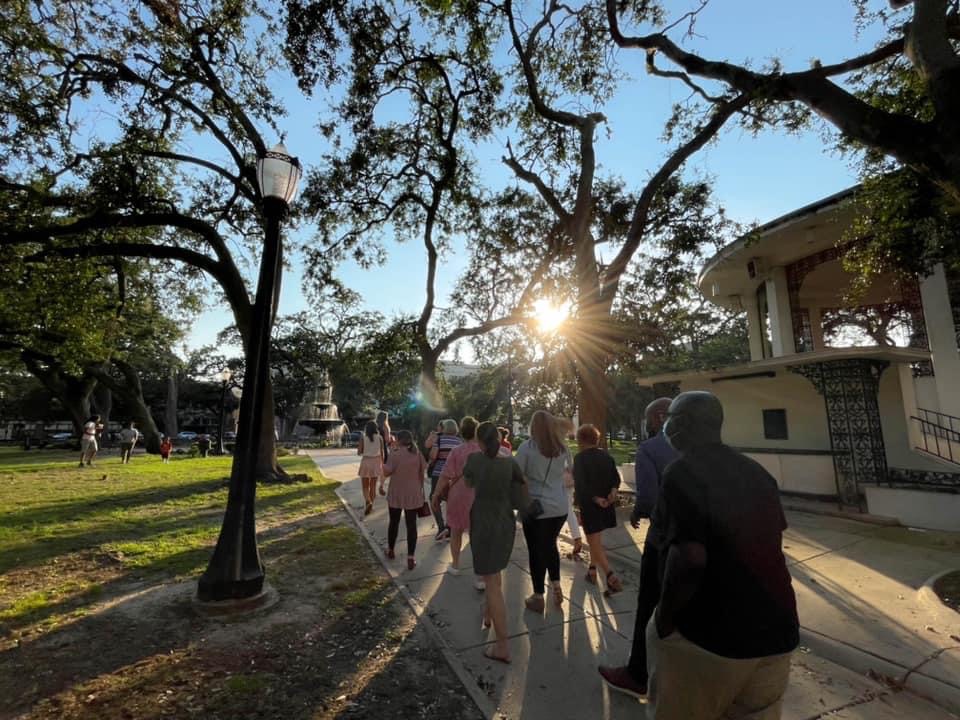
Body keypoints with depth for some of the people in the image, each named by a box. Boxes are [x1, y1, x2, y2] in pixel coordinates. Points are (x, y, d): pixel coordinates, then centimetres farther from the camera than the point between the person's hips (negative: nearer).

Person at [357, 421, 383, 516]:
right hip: (376, 462, 2)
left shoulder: (363, 437, -7)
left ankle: (368, 502, -16)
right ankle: (370, 506, 21)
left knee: (365, 486, 9)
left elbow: (359, 452, -5)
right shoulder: (379, 437, -2)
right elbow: (382, 452, 2)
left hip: (366, 462, -2)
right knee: (373, 486, 14)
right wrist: (382, 464, 12)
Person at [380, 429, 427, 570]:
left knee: (394, 522, 17)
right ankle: (410, 558, 5)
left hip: (396, 494, -2)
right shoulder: (417, 454, -2)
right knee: (411, 525, 5)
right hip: (413, 494, 2)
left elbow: (386, 472, -11)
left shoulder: (394, 455, -13)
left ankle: (390, 550, 35)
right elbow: (422, 472, 4)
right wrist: (420, 488, 16)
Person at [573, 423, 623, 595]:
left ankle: (611, 577, -12)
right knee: (596, 539, 23)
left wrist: (596, 499, -13)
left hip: (590, 505, -7)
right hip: (607, 505, 7)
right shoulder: (606, 456, 5)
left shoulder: (580, 458, -14)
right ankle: (592, 571, 34)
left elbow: (581, 484, -20)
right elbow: (616, 478, 1)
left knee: (595, 543, 0)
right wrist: (613, 492, -12)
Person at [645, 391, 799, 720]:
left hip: (708, 634, -7)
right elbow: (771, 539, 16)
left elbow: (690, 557, -26)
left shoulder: (683, 471, -19)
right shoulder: (757, 471, 6)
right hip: (774, 628, 7)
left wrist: (664, 616, -13)